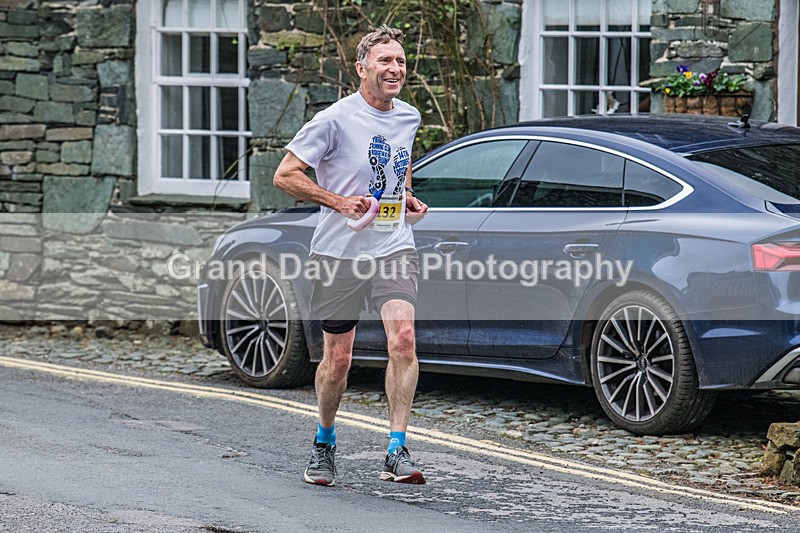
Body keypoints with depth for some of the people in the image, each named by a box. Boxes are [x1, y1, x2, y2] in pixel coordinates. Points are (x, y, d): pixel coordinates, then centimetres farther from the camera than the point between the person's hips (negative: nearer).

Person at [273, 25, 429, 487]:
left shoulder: (408, 118, 9)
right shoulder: (336, 120, -10)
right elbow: (285, 175, -7)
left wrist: (408, 198, 11)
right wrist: (340, 202, -16)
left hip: (394, 248, 3)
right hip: (340, 253, -3)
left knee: (403, 338, -19)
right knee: (338, 360, 4)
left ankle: (397, 452, -18)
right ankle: (324, 443, 31)